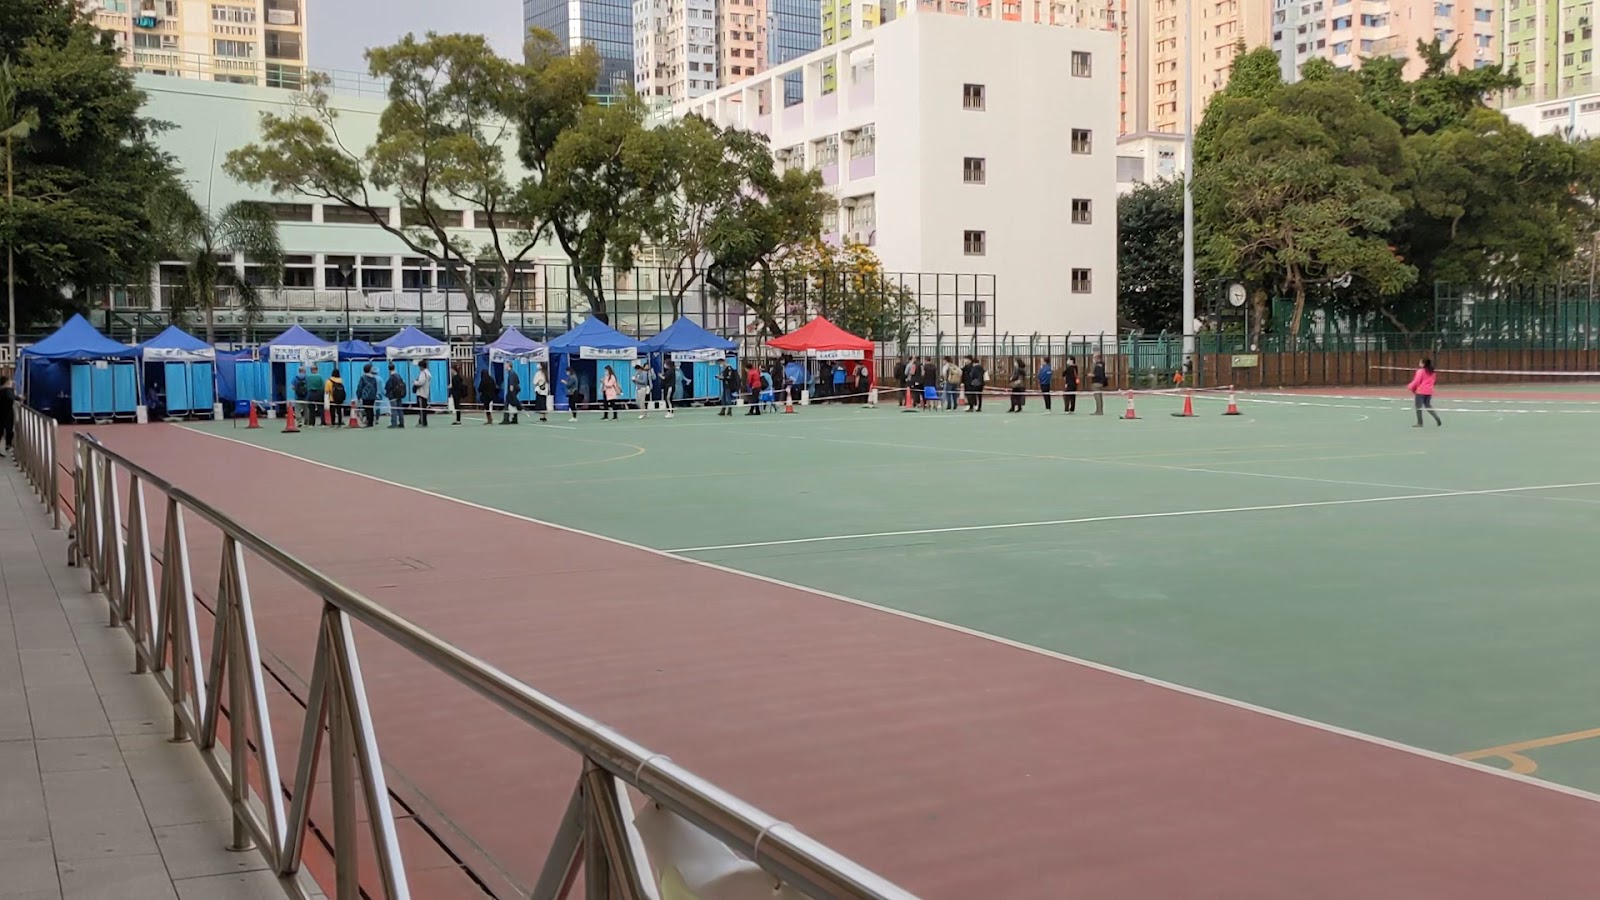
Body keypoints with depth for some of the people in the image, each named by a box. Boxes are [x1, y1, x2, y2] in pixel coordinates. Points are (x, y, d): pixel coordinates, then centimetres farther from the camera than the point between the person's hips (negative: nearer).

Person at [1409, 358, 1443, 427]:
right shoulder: (1431, 372, 9)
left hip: (1420, 391, -7)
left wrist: (1410, 387, -2)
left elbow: (1417, 381, -15)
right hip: (1429, 391, 7)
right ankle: (1437, 419, 5)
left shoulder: (1421, 371, -13)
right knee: (1428, 406, 18)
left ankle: (1419, 423, 2)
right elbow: (1433, 380, 17)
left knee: (1418, 407, 1)